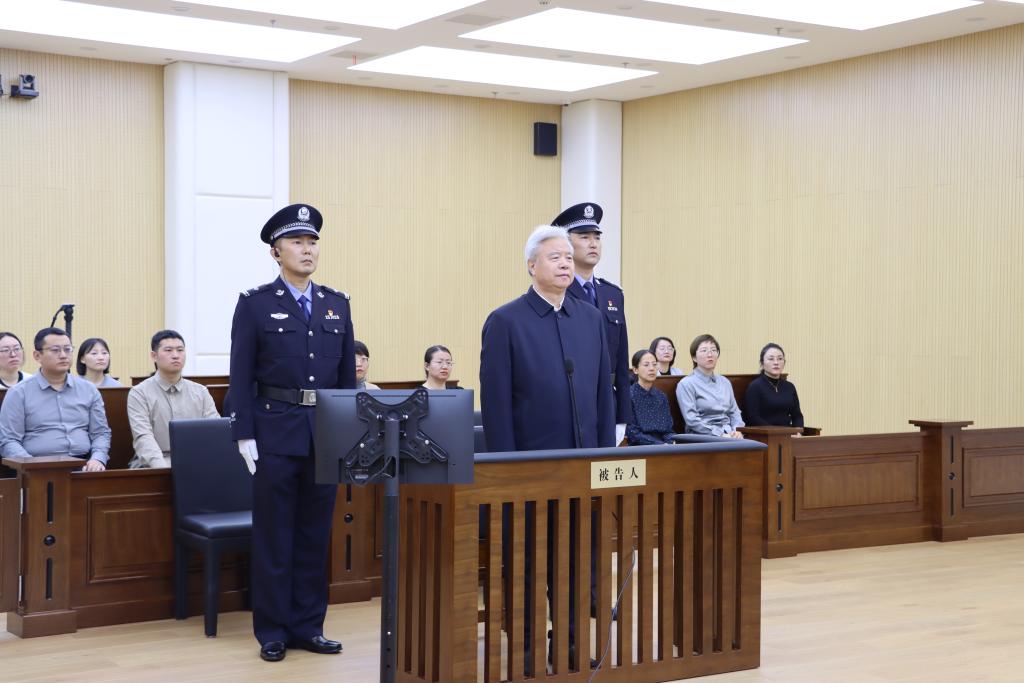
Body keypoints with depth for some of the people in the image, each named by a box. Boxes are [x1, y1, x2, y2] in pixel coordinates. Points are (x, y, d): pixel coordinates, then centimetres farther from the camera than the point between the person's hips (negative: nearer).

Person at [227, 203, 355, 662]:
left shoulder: (338, 305, 10)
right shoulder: (255, 304, -1)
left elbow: (348, 374, 11)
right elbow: (241, 376, -4)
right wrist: (244, 436, -10)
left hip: (327, 434, 4)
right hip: (276, 433, -3)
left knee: (315, 535, 9)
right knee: (274, 537, 3)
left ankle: (308, 627, 18)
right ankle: (272, 632, 12)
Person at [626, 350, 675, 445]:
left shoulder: (661, 396, 14)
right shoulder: (629, 394, -3)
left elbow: (668, 430, 13)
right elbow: (632, 433, -8)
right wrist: (661, 445, -16)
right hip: (639, 447, -6)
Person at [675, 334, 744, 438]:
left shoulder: (725, 382, 20)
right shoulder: (686, 384, 0)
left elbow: (734, 412, 17)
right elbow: (692, 420, -9)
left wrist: (737, 432, -5)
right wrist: (721, 435, -17)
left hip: (729, 436, 6)